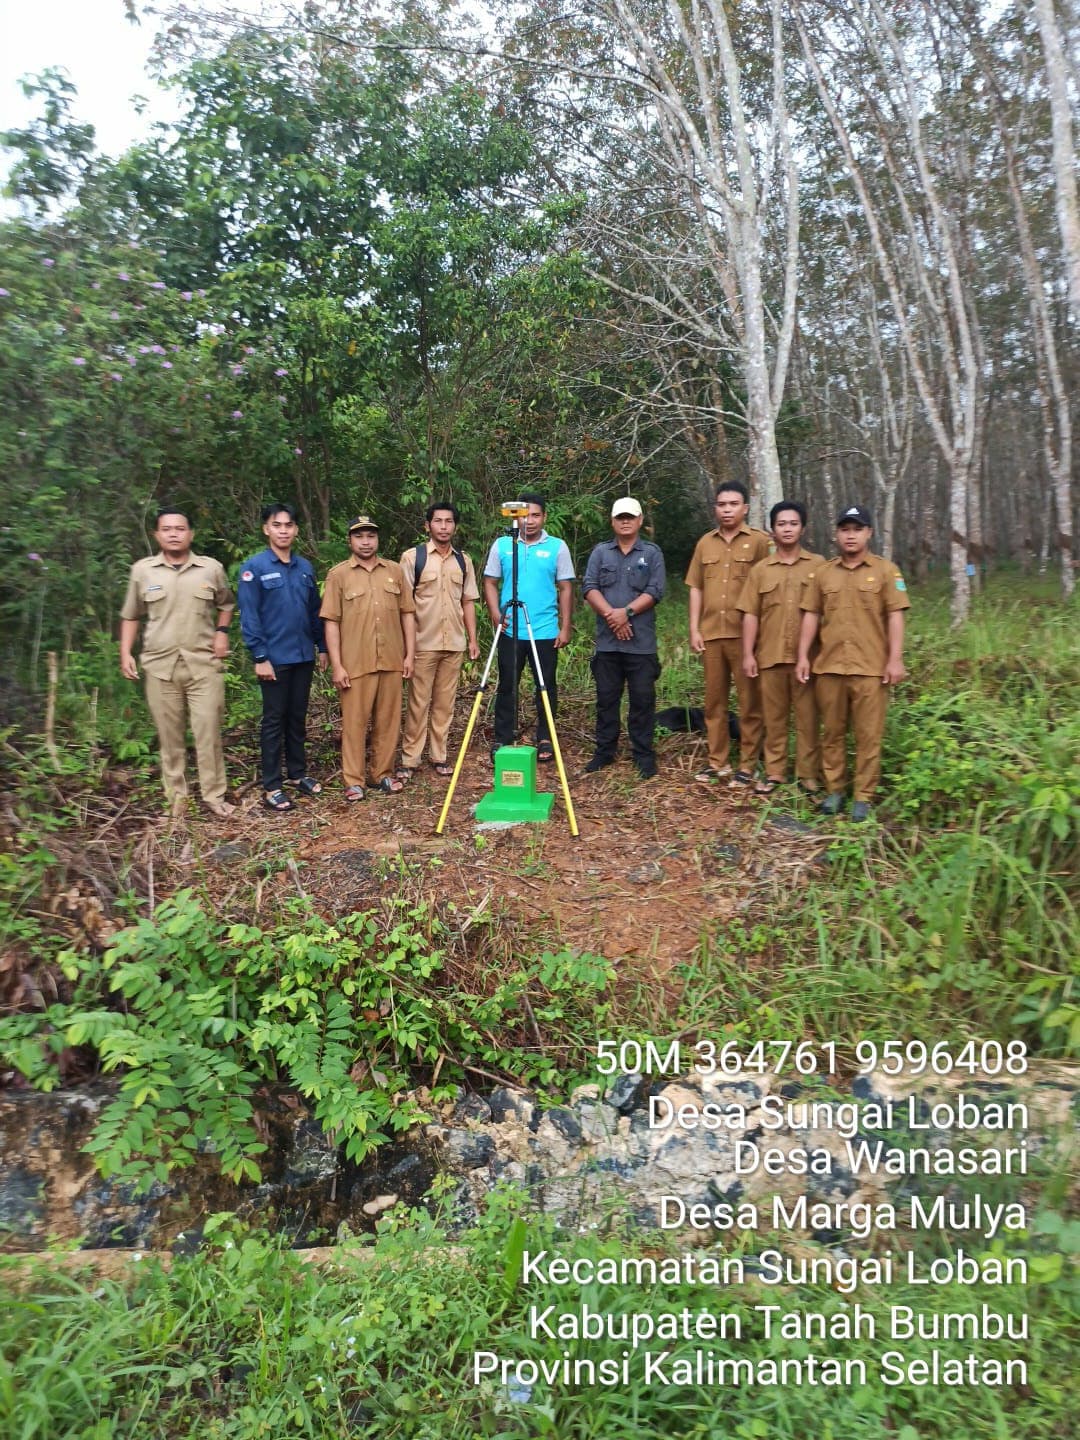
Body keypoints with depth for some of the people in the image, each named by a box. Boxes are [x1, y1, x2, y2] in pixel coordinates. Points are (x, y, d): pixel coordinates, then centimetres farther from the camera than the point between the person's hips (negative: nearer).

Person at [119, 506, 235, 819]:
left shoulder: (212, 568, 3)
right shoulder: (142, 570, 4)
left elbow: (225, 604, 20)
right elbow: (131, 616, 12)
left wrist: (222, 632, 4)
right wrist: (126, 653, 3)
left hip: (204, 664, -1)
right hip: (160, 666, 1)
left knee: (208, 732, -2)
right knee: (170, 737, 7)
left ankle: (214, 796, 10)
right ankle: (176, 798, 18)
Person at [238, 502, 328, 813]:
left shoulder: (305, 567, 8)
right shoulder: (254, 567, -7)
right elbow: (249, 616, -11)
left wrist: (322, 647, 11)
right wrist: (260, 657, -15)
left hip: (304, 656, 5)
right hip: (275, 658, -5)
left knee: (298, 717, 14)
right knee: (274, 720, 3)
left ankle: (298, 773, 27)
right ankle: (271, 786, 10)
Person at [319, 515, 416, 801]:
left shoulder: (394, 570, 9)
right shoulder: (339, 574, 0)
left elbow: (407, 614, 10)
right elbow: (331, 622, -3)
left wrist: (409, 654, 4)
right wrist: (337, 665, -9)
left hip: (391, 660, 3)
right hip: (355, 663, -3)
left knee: (388, 720, 8)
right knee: (354, 722, 2)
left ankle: (383, 773, 21)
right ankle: (354, 780, 11)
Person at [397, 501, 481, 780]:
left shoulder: (463, 560, 11)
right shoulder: (412, 557, -2)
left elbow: (468, 601, 14)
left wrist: (472, 639, 9)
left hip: (454, 644, 4)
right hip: (423, 643, -4)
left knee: (445, 703, 8)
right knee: (418, 703, -1)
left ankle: (439, 756, 18)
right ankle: (410, 759, 7)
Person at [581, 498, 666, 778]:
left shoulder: (652, 552, 6)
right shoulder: (600, 551, 11)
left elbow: (655, 591, -5)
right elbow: (589, 587, 0)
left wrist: (626, 612, -16)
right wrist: (610, 614, -14)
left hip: (641, 642, -2)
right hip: (607, 641, 2)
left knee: (642, 700, 1)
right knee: (606, 698, 8)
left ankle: (644, 754, 9)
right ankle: (604, 751, 18)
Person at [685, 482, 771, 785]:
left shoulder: (758, 541, 0)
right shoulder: (705, 543, 12)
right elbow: (696, 588, 13)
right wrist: (694, 629, 5)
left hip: (745, 634, -4)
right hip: (711, 634, 4)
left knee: (749, 702, 1)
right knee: (714, 700, 10)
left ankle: (748, 765, 9)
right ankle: (717, 762, 19)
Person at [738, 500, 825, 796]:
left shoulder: (818, 565, 4)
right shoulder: (760, 569, 8)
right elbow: (750, 614, 6)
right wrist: (748, 654, -1)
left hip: (807, 655, -2)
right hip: (770, 655, 2)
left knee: (807, 716, 3)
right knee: (774, 717, 8)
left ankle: (808, 774, 11)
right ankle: (774, 772, 17)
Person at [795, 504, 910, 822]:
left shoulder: (886, 571, 3)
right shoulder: (821, 572, 10)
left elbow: (895, 617, -1)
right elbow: (810, 616, 10)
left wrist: (895, 659, -8)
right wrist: (803, 656, 3)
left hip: (871, 668, -2)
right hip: (828, 667, 3)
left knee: (868, 735, 1)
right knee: (832, 732, 9)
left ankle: (863, 797, 8)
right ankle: (834, 790, 19)